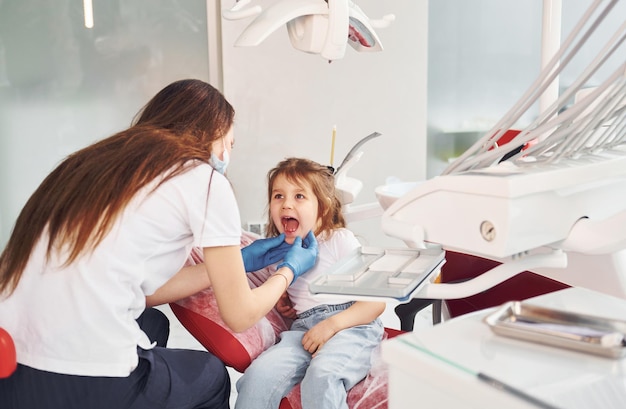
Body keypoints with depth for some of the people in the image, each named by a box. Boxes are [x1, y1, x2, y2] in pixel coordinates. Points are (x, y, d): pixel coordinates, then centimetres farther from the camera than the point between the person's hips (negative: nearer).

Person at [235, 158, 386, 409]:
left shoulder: (340, 240, -2)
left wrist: (332, 324, -18)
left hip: (352, 325, -4)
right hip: (303, 328, 4)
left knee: (321, 374, -35)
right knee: (259, 374, -23)